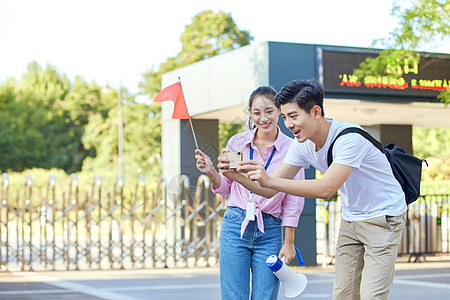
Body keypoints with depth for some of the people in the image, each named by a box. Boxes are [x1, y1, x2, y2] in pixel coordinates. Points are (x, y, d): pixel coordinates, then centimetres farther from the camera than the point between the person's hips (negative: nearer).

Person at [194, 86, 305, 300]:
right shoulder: (237, 142, 4)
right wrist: (210, 172, -8)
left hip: (270, 232, -1)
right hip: (235, 226, 1)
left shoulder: (291, 148, -1)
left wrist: (289, 242, 0)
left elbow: (293, 200, 2)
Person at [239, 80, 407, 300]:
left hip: (383, 217, -7)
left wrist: (270, 180, -43)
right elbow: (269, 191, -5)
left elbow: (326, 189, -39)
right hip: (350, 220, 7)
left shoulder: (349, 138, -29)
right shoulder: (302, 145, -5)